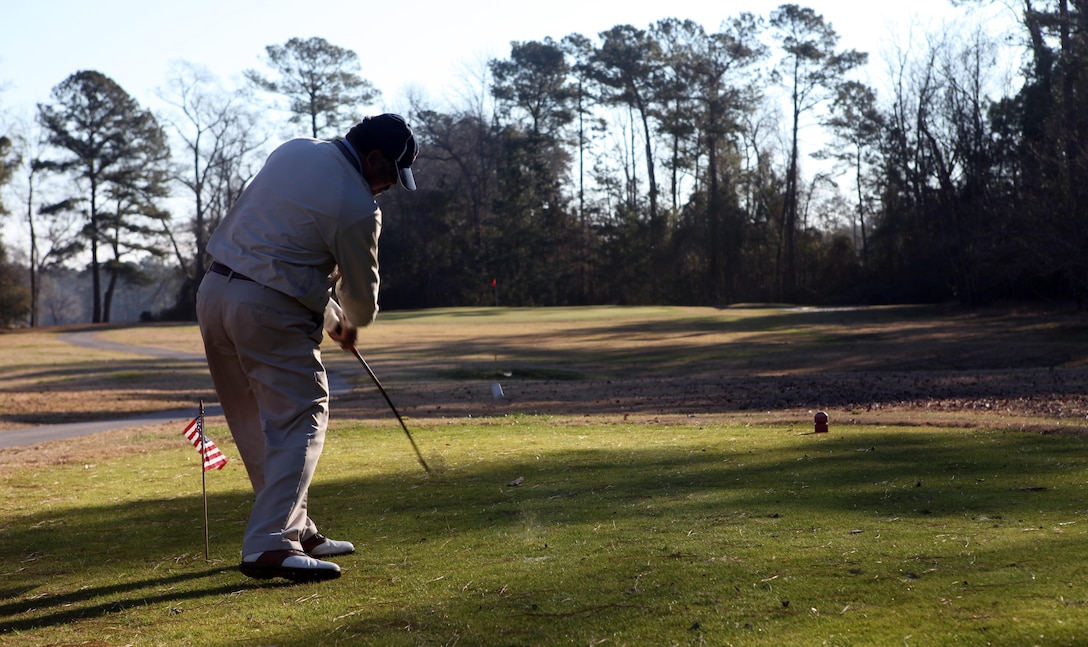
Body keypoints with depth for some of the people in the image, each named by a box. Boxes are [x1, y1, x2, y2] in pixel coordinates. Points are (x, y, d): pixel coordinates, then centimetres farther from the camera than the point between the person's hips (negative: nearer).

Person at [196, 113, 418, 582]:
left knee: (254, 422, 13)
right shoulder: (358, 209, -12)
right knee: (302, 419, -3)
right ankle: (269, 546, -12)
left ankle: (294, 528, 22)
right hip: (270, 312, -9)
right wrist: (351, 324, 25)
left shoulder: (294, 150, 11)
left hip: (213, 291, 9)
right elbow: (361, 291, 1)